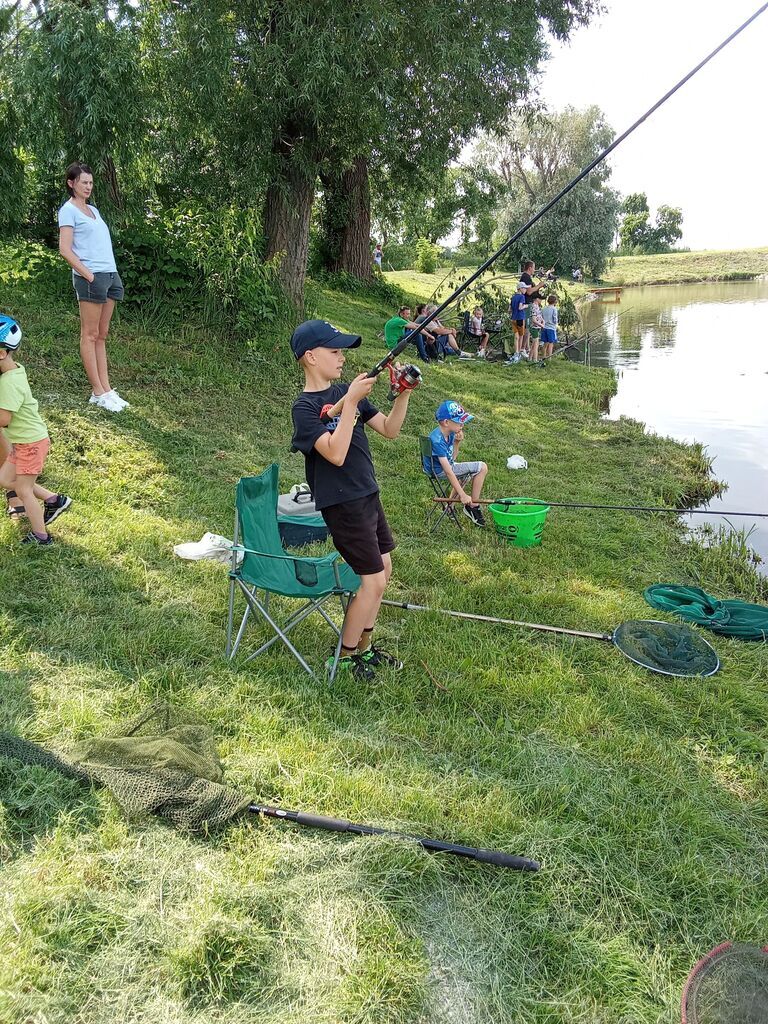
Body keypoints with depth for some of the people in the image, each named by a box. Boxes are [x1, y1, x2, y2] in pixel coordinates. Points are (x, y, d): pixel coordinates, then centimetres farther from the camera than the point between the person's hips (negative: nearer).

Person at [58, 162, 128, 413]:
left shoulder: (93, 210, 21)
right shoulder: (68, 210, -2)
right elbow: (65, 249, -9)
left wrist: (114, 274, 11)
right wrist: (87, 274, -15)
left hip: (110, 275, 8)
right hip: (91, 277, -8)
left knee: (101, 335, 8)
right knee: (90, 335, -3)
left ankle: (105, 388, 10)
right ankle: (98, 392, -1)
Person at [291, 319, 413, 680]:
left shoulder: (345, 392, 7)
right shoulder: (304, 407, -15)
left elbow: (390, 430, 7)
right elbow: (336, 453, -28)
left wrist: (403, 395, -8)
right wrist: (351, 402, -29)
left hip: (367, 494, 8)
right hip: (343, 504, -8)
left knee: (383, 569, 15)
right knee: (373, 580, -4)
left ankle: (364, 645, 30)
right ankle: (344, 657, 14)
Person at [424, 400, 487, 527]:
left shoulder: (450, 433, -2)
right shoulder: (437, 441, -29)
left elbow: (451, 458, 9)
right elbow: (448, 471, -31)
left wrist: (457, 442, -7)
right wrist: (463, 495, -30)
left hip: (448, 465, 10)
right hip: (439, 471, -10)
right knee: (482, 467, -11)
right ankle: (473, 505, 1)